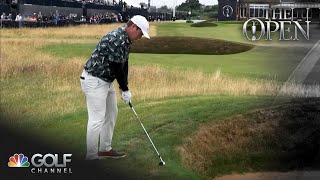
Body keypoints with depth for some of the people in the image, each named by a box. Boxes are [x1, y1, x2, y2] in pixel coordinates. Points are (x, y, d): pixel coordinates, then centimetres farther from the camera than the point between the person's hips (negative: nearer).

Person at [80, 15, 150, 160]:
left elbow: (124, 65, 11)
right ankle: (91, 157, -2)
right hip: (94, 81, -11)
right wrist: (125, 89, -11)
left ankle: (105, 149, 27)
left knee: (111, 113, 17)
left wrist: (123, 87, 7)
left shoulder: (126, 39, 7)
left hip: (106, 80, 11)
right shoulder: (116, 39, -25)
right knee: (97, 119, -9)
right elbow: (117, 67, -22)